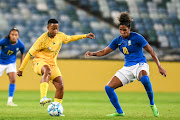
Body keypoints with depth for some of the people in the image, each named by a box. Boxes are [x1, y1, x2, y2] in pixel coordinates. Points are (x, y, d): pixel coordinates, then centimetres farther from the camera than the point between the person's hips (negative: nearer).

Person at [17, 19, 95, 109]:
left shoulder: (60, 36, 1)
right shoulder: (42, 39, -17)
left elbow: (70, 38, 25)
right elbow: (30, 53, -11)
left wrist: (85, 36, 24)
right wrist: (21, 69, -8)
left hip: (52, 64, 7)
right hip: (39, 62, -7)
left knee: (60, 86, -9)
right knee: (47, 70, -41)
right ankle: (43, 98, -55)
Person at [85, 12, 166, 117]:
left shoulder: (137, 37, -10)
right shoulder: (118, 40, 5)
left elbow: (151, 51, -8)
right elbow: (104, 51, 11)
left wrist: (159, 67, -12)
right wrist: (92, 54, -8)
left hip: (140, 64, -6)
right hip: (127, 68, 6)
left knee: (145, 79, -42)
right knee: (108, 88, -6)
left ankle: (152, 104, -21)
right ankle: (119, 112, 8)